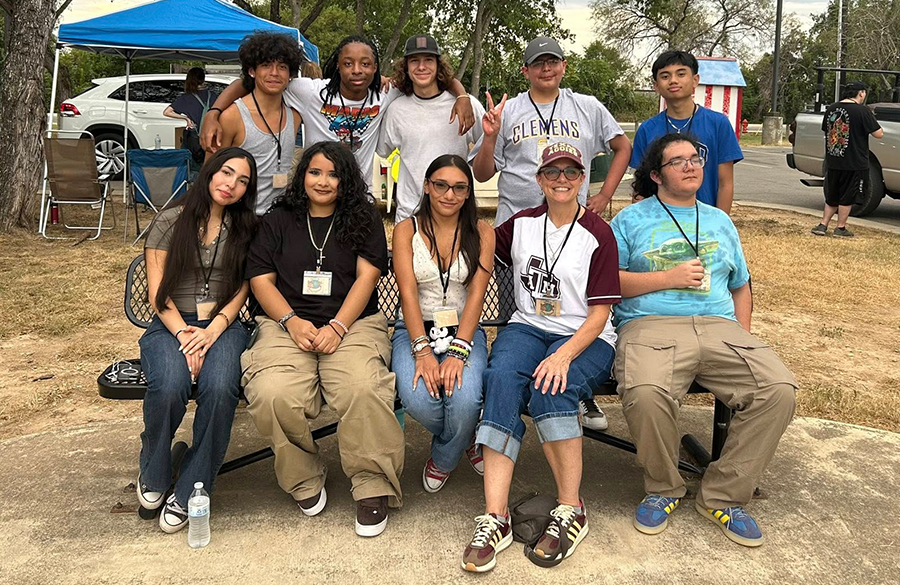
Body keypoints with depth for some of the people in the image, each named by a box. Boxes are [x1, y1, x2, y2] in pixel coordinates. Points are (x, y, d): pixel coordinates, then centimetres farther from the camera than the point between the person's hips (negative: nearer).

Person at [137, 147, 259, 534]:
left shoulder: (245, 228, 12)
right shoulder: (171, 220, 5)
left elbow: (243, 288, 7)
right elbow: (157, 292, 1)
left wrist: (214, 329, -11)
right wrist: (183, 335, -14)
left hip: (223, 326, 1)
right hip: (170, 327, -1)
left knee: (220, 389, -33)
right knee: (169, 388, -33)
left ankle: (187, 494, -17)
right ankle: (153, 478, -3)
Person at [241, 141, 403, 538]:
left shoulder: (364, 221, 15)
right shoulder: (277, 221, 18)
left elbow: (366, 277, 4)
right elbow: (260, 280, 10)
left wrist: (337, 327, -11)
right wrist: (292, 322, -8)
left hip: (353, 324, -1)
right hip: (287, 326, 1)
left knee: (364, 389, -34)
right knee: (274, 396, -31)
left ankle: (373, 487, -16)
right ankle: (304, 482, -6)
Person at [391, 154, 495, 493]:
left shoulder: (481, 234, 5)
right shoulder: (406, 231, 4)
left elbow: (476, 296, -6)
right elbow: (408, 293, -8)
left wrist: (458, 352, -20)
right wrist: (422, 350, -21)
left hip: (464, 331, 0)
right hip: (414, 330, 0)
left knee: (465, 400, -30)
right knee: (418, 400, -29)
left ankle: (443, 459, 5)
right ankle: (466, 440, 6)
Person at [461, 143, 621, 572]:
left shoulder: (598, 234, 0)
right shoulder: (520, 225, 12)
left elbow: (599, 313, -6)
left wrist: (564, 355, -22)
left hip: (585, 338, -2)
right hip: (528, 327, 3)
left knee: (549, 388, -35)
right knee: (501, 377, -32)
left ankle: (571, 511, -21)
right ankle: (495, 517, -36)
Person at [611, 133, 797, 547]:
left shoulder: (719, 221, 26)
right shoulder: (631, 219, 13)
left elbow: (740, 286, 28)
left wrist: (743, 338, 13)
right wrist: (670, 277, -5)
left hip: (718, 326, 4)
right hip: (650, 324, -4)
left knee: (779, 389, -23)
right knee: (645, 392, -37)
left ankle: (723, 495, -7)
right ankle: (663, 489, -7)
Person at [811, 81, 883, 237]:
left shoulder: (831, 109, 3)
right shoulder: (862, 111, -14)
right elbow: (878, 134, -12)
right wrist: (871, 121, 7)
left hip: (832, 162, 5)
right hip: (854, 164, -5)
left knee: (832, 197, 17)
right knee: (847, 198, 6)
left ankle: (823, 225, 16)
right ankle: (840, 228, 13)